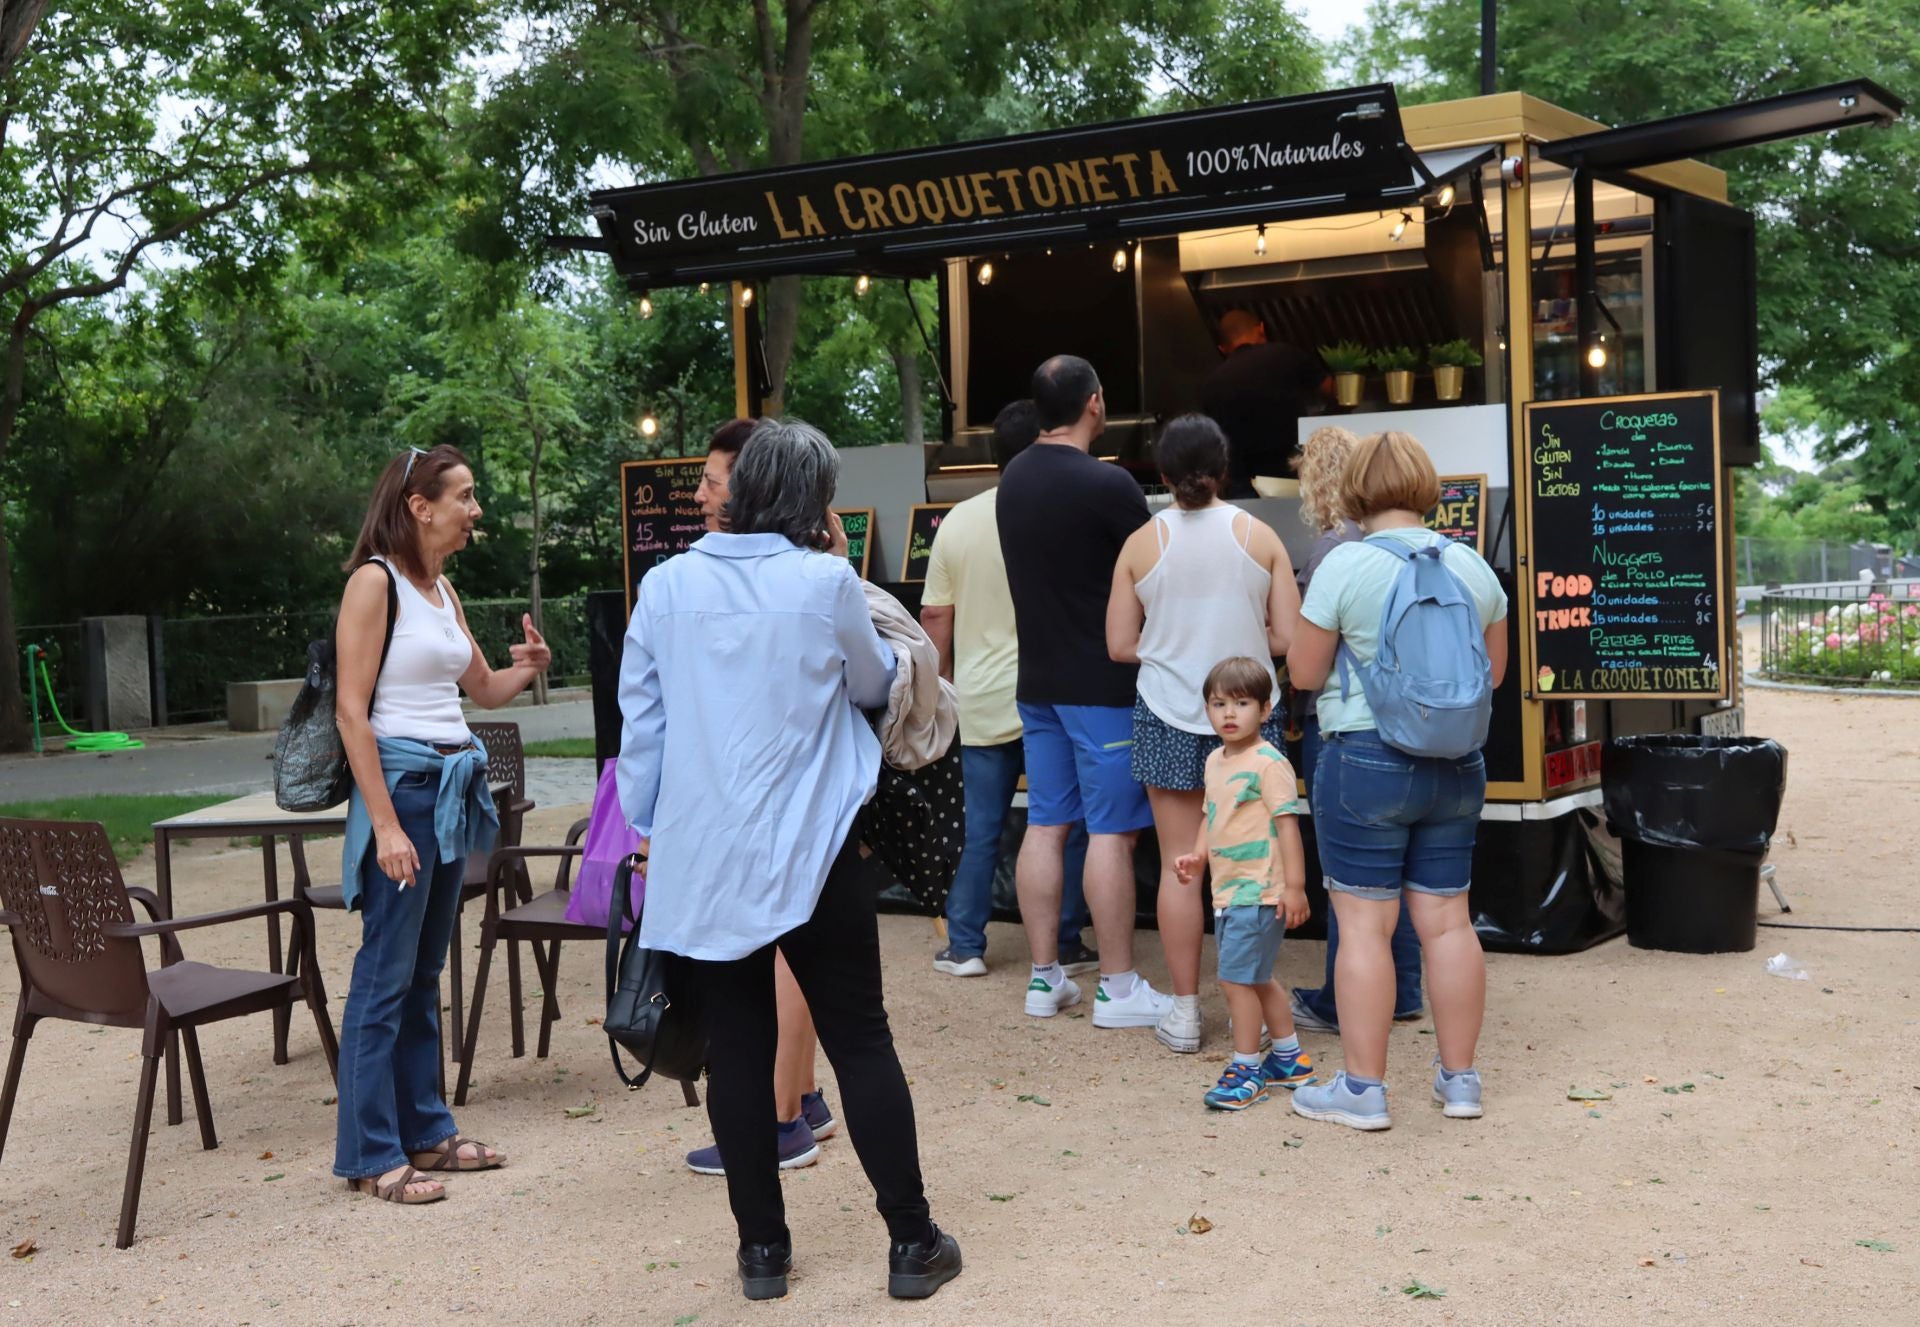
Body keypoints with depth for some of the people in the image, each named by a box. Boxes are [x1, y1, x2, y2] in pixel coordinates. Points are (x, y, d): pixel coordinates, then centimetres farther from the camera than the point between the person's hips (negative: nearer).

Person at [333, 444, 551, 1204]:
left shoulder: (441, 589, 14)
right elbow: (351, 710, -15)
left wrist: (528, 668, 0)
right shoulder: (375, 581, -10)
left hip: (451, 786, 8)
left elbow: (484, 690, 24)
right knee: (385, 975, -3)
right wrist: (386, 825, -20)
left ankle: (424, 1130, 22)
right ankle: (370, 1155, 5)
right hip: (401, 780, -8)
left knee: (425, 973, 14)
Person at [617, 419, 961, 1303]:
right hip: (806, 849, -3)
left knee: (737, 1047, 9)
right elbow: (873, 685, 8)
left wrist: (646, 826, 15)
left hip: (700, 854, 3)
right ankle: (912, 1243, 12)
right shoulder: (825, 582, -8)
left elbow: (640, 716, 6)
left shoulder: (667, 585, 1)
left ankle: (762, 1249, 16)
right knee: (860, 1040, 6)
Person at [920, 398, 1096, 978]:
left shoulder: (958, 521, 3)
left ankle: (965, 946, 15)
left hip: (981, 698, 4)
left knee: (980, 829, 11)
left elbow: (934, 615, 6)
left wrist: (947, 680, 18)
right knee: (1066, 826, 9)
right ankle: (1064, 947, 13)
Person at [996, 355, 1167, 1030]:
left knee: (1045, 826, 10)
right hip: (1101, 682, -7)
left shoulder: (1012, 480, 7)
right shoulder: (1106, 485, -15)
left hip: (1037, 680, 7)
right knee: (1110, 831, -2)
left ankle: (1045, 977, 15)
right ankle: (1117, 987, 4)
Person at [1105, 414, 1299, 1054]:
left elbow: (1120, 645, -1)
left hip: (1168, 718, 0)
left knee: (1179, 866, 6)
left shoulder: (1142, 543, -2)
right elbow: (1288, 637, -4)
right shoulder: (1259, 536, -3)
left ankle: (1184, 1011, 11)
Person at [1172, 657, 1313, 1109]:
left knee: (1236, 979, -7)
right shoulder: (1215, 760, 11)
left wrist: (1294, 885, -18)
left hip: (1258, 893, -9)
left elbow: (1287, 822, -16)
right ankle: (1290, 1058, 34)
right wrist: (1197, 856, 5)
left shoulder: (1267, 762, -15)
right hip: (1227, 890, 9)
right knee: (1257, 978, 19)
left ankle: (1245, 1070, 6)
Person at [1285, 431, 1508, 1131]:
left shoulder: (1346, 565, -11)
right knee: (1447, 920, 11)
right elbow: (1493, 671, 14)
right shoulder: (1472, 565, 5)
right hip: (1457, 765, 5)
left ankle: (1363, 1089, 5)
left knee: (1363, 924, 1)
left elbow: (1303, 672, -6)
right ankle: (1459, 1078, 20)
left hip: (1366, 759, -5)